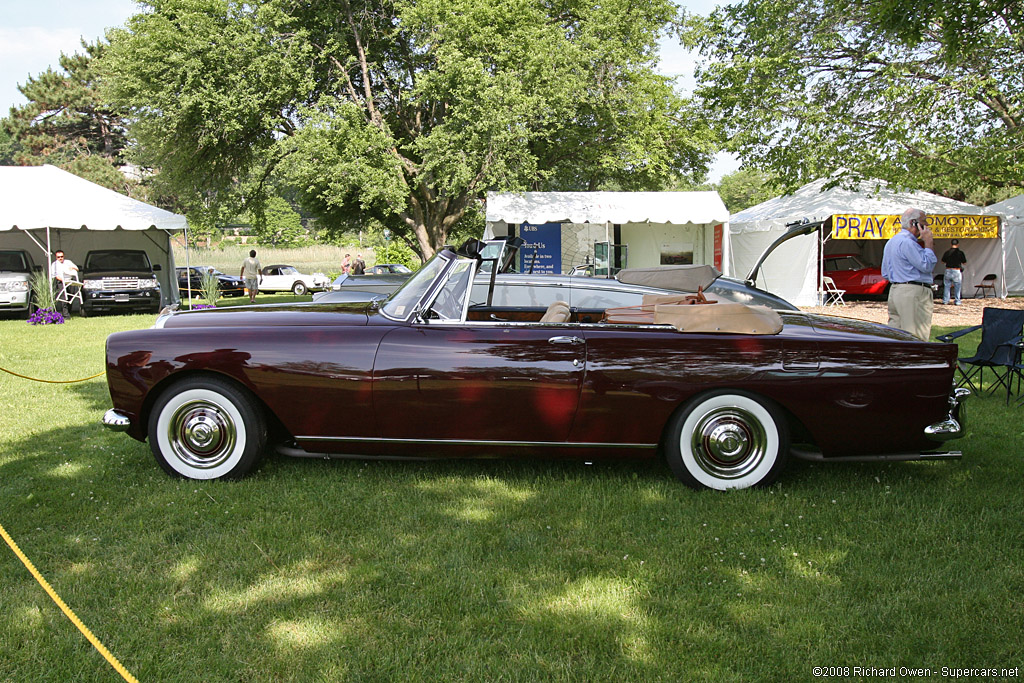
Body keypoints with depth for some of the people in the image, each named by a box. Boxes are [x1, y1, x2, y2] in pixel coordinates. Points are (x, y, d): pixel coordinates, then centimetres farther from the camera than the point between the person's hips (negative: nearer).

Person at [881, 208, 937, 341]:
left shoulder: (891, 242, 20)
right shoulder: (907, 242, -13)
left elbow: (885, 274, 25)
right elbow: (927, 265, -15)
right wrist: (929, 243, -6)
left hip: (895, 290, 10)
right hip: (913, 293, -10)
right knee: (917, 338, -9)